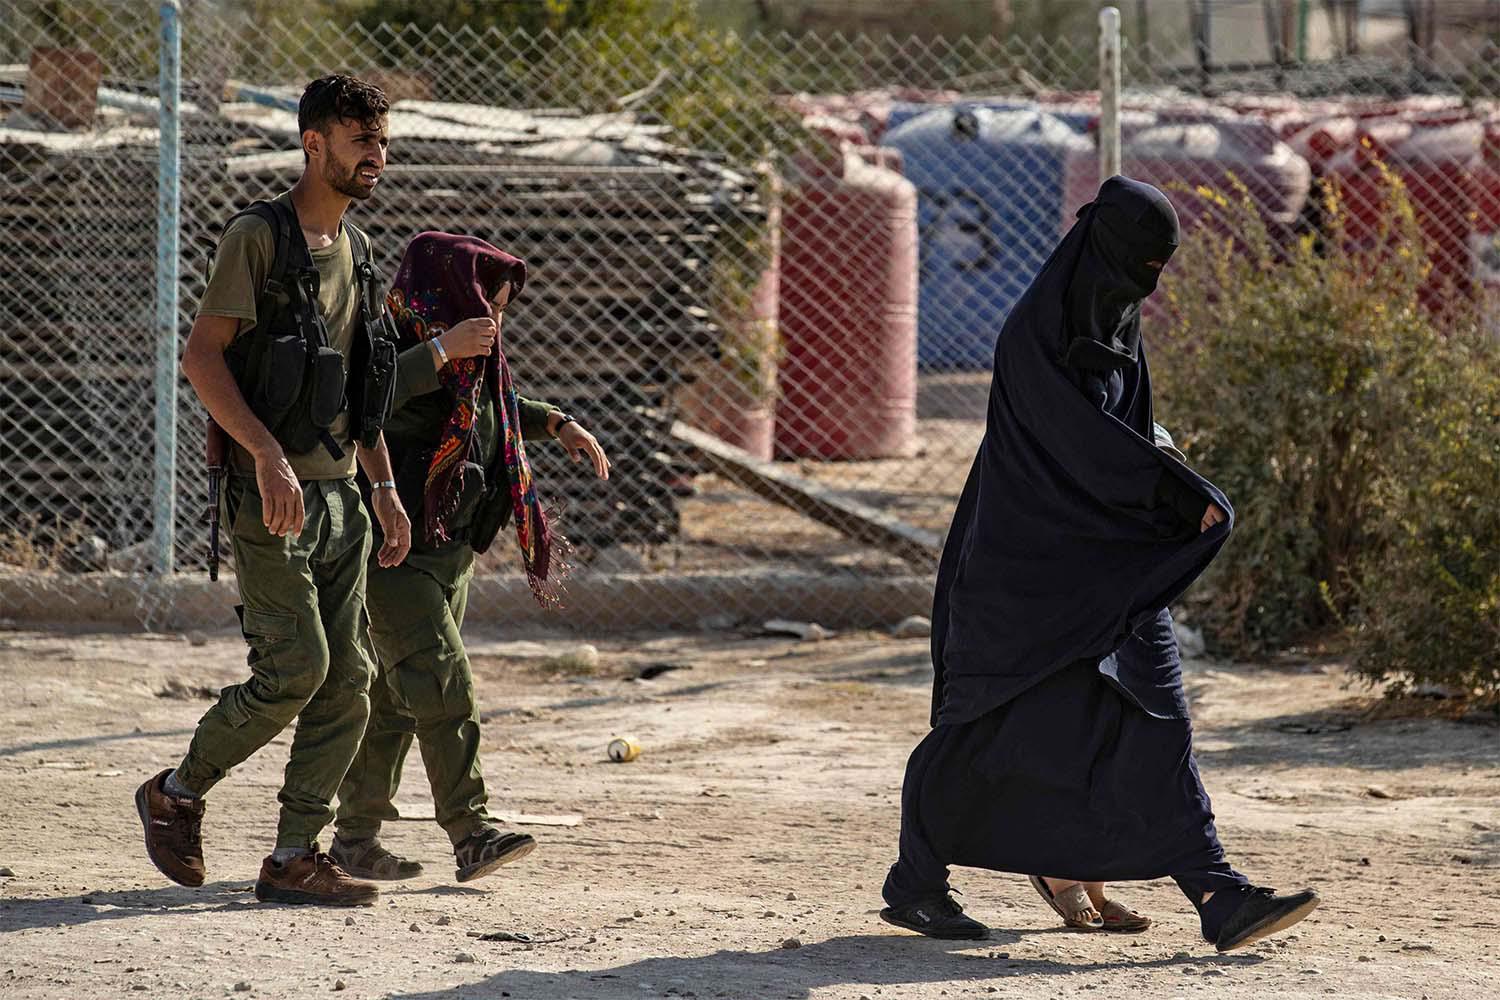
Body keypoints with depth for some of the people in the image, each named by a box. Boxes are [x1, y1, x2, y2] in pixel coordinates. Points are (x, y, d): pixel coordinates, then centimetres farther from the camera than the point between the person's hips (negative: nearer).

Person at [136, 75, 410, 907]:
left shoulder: (354, 249, 15)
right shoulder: (258, 236, -9)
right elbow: (201, 356, -15)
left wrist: (383, 487, 18)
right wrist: (268, 453, -25)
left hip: (339, 493, 8)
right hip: (271, 491, -8)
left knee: (347, 680, 1)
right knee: (294, 668, -13)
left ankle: (294, 857, 5)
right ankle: (178, 794, 7)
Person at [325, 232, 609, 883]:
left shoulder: (468, 362, 12)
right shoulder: (394, 346, -16)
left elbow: (495, 404, 34)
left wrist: (556, 423, 19)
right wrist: (441, 351, -36)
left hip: (450, 553, 9)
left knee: (396, 698, 11)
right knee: (441, 684, -16)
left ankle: (355, 835, 16)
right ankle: (472, 832, -19)